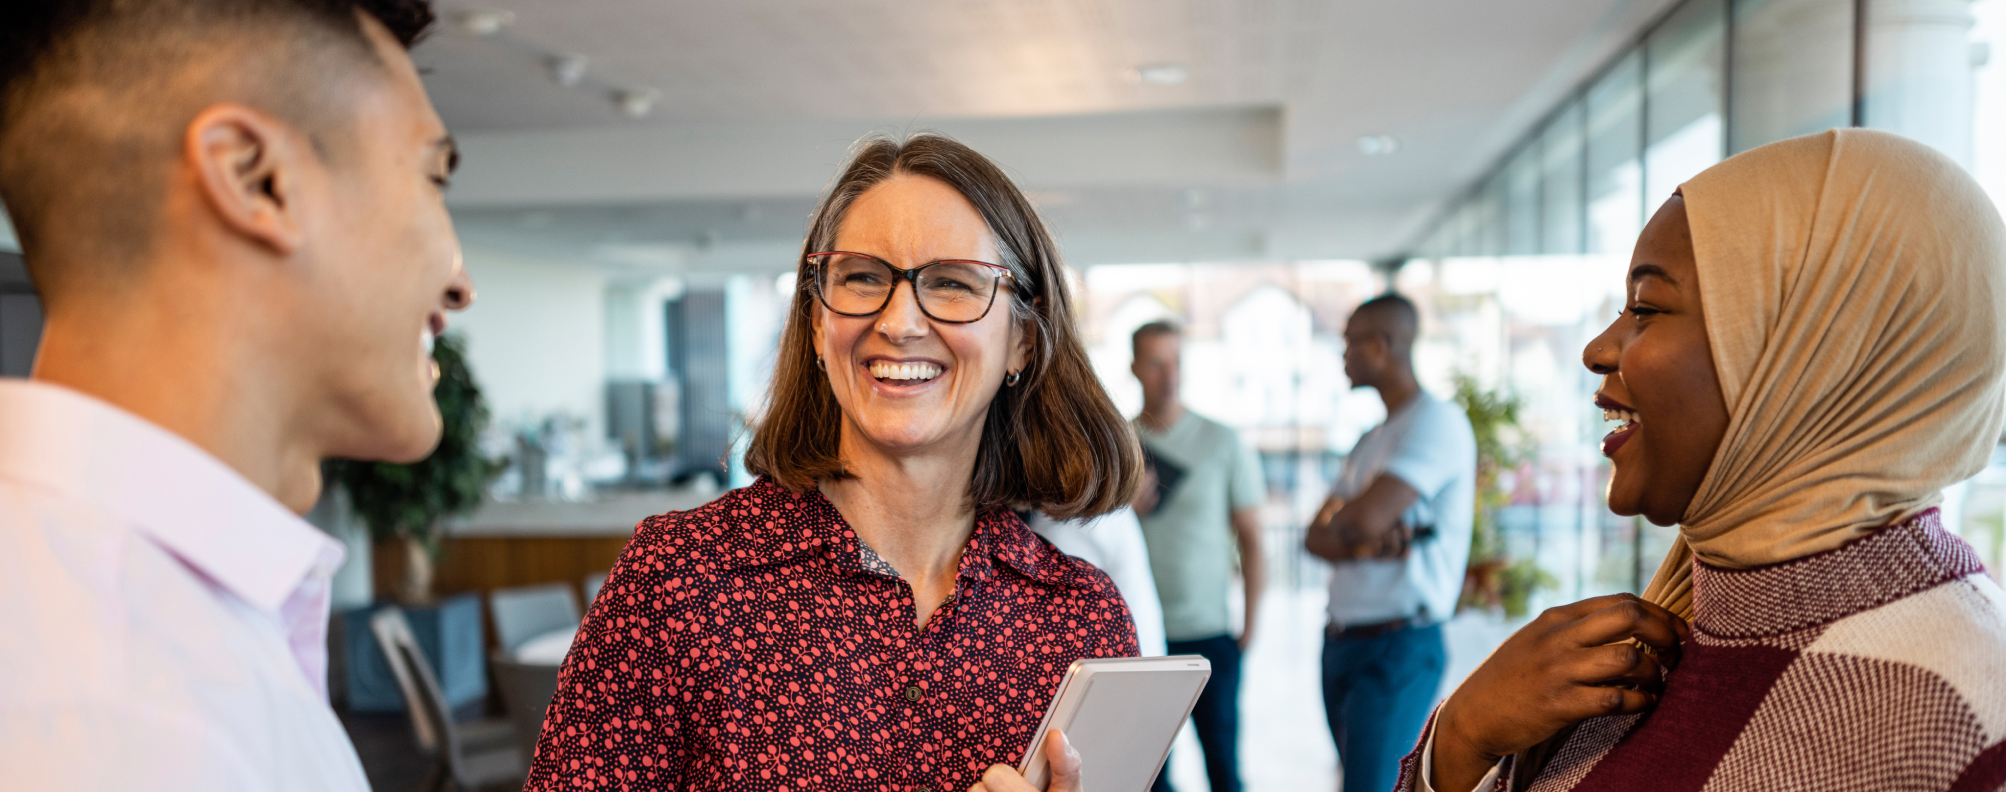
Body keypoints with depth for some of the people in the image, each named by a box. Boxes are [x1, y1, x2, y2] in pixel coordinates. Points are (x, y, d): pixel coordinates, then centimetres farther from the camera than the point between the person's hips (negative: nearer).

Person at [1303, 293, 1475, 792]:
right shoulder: (1372, 441, 18)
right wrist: (1366, 544, -12)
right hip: (1341, 641, 9)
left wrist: (1337, 523, 2)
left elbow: (1365, 517, -21)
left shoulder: (1437, 421, -10)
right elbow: (1316, 538, 10)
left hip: (1399, 648, -9)